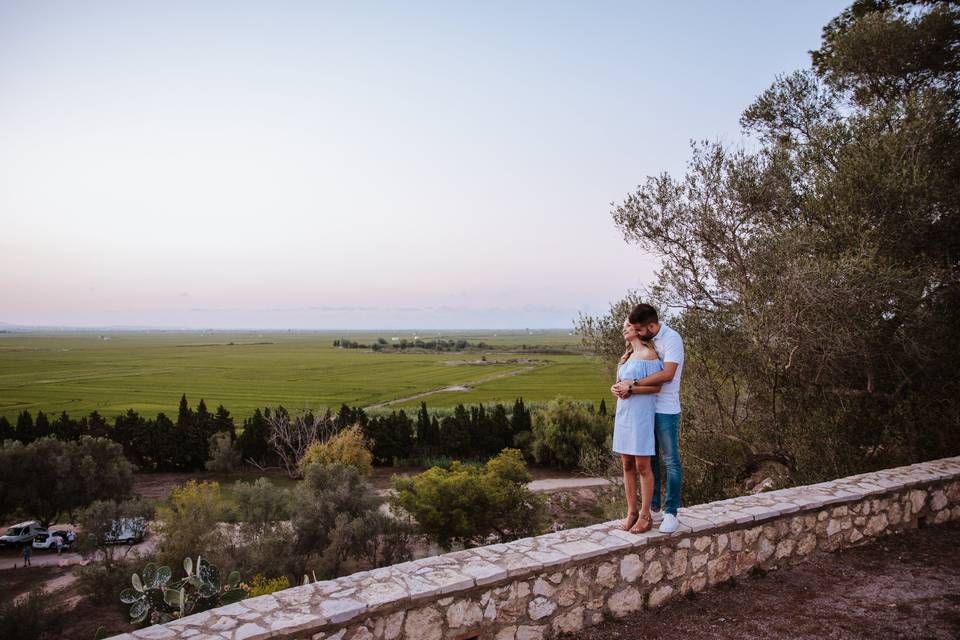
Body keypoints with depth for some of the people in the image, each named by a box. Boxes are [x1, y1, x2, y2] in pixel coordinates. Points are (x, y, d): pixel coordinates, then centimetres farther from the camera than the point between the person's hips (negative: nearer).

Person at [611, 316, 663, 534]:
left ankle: (645, 516, 5)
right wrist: (618, 388, -1)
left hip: (641, 414, -7)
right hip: (624, 413, 8)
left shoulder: (648, 354, -6)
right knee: (627, 465, 8)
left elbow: (656, 386, -12)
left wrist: (631, 388, -18)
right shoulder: (627, 357, 18)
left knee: (642, 466, -3)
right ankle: (631, 513, 16)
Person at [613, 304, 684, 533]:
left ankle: (671, 513, 12)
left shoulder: (671, 339, -15)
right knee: (648, 459, 13)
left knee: (670, 461, 3)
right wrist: (620, 386, -7)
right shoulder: (646, 340, 8)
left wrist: (632, 385, -26)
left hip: (666, 410, -7)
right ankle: (654, 508, 24)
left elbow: (668, 374, -27)